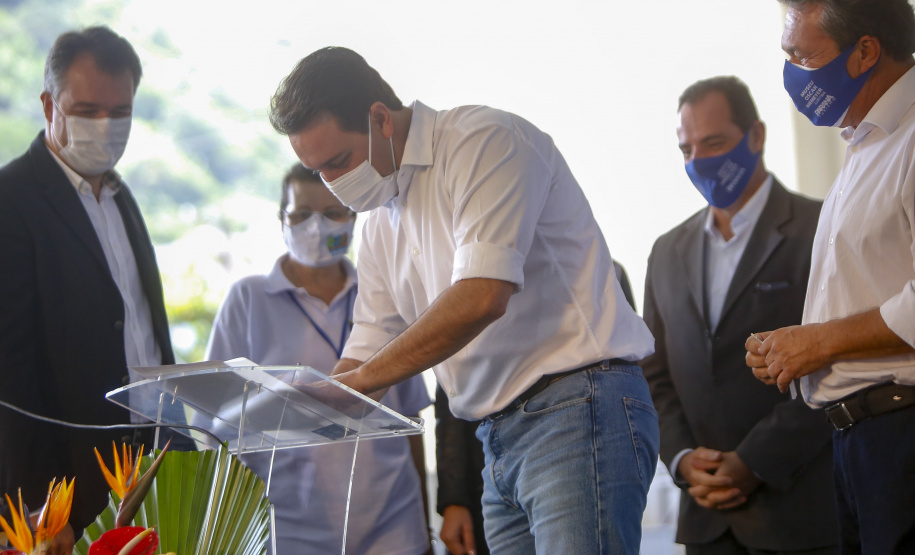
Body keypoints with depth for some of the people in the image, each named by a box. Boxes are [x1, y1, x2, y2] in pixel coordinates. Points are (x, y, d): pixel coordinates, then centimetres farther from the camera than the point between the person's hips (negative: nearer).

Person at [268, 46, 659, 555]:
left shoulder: (485, 139, -8)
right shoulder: (382, 218, 19)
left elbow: (482, 298, -20)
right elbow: (367, 352, 22)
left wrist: (356, 381, -15)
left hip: (579, 413, -9)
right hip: (501, 439, 9)